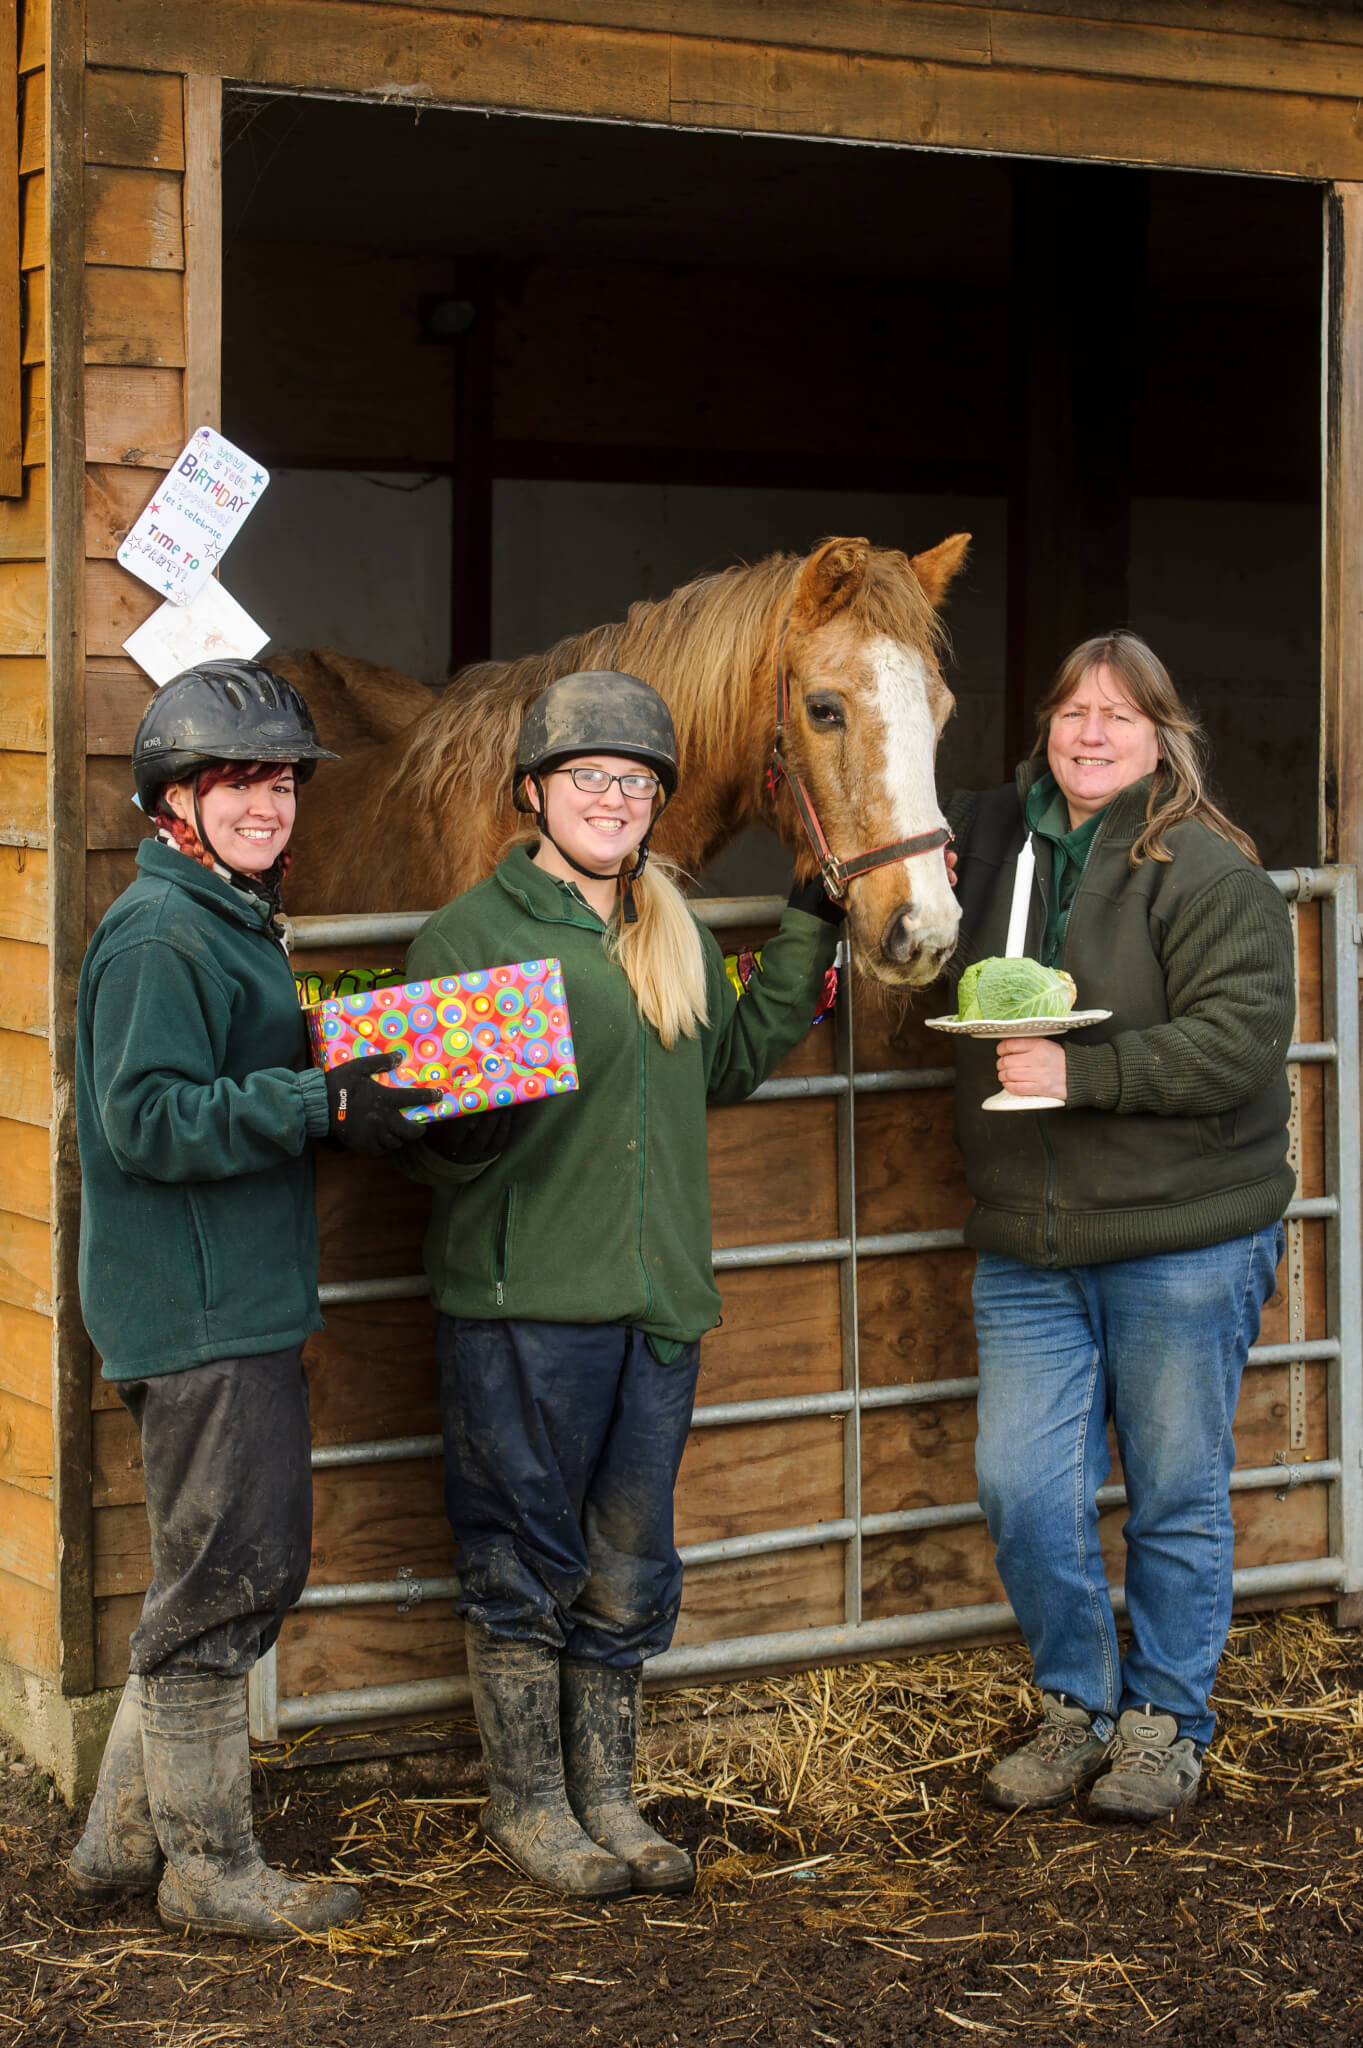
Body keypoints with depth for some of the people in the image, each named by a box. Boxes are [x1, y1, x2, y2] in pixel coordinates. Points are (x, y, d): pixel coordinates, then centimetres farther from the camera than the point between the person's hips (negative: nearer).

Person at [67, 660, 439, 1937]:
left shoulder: (236, 923, 18)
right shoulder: (160, 935, -14)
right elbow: (149, 1118, -23)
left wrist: (341, 1094, 9)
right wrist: (321, 1104, -27)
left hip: (245, 1304, 10)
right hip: (197, 1314, -10)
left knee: (244, 1573, 16)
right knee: (223, 1582, -2)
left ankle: (125, 1838, 26)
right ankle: (210, 1867, 10)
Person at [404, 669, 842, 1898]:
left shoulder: (674, 935, 13)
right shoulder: (475, 933, -6)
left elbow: (734, 1064, 27)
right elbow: (435, 1139, -6)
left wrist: (812, 928, 22)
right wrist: (483, 1104, -29)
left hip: (659, 1298, 6)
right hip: (522, 1301, -6)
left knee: (629, 1566, 12)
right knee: (526, 1561, 4)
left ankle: (606, 1798, 24)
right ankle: (528, 1804, 18)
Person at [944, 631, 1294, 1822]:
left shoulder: (1208, 874, -10)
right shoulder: (1000, 844, 9)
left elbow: (1239, 1042, -19)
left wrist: (1080, 1072, -23)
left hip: (1185, 1244, -5)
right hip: (1031, 1252, 5)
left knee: (1177, 1501, 6)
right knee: (1022, 1491, 3)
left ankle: (1166, 1725, 22)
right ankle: (1078, 1709, 23)